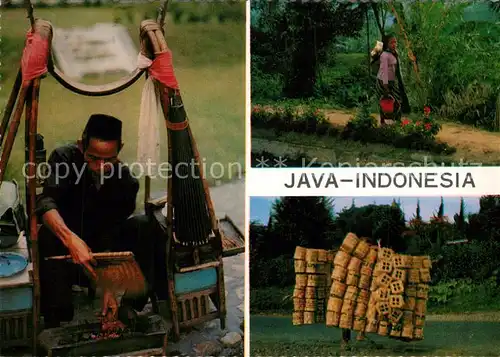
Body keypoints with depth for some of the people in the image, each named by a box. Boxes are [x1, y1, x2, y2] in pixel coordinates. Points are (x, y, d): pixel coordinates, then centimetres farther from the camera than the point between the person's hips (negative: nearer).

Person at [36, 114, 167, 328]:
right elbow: (45, 203, -36)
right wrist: (70, 239, -54)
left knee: (143, 226, -23)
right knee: (47, 237, -36)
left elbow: (114, 238, -15)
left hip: (99, 247, 2)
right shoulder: (64, 158, -19)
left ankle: (130, 307, -19)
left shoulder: (126, 182, -13)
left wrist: (109, 288, -25)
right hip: (64, 248, -2)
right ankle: (55, 321, -31)